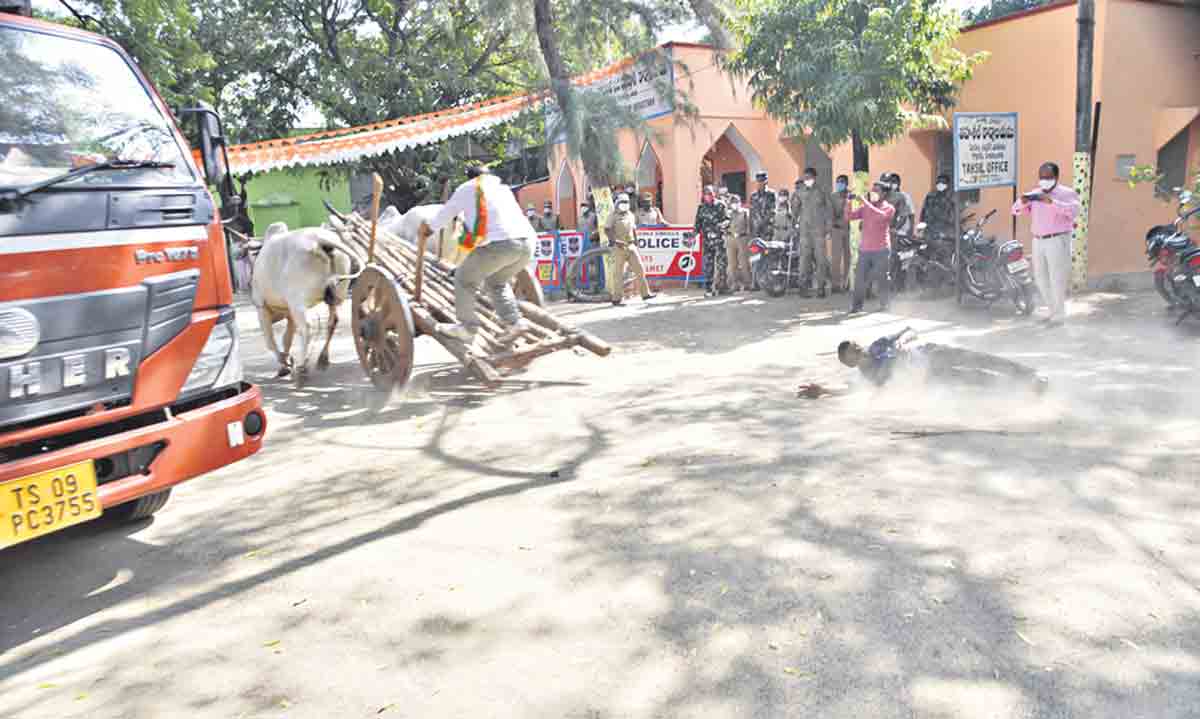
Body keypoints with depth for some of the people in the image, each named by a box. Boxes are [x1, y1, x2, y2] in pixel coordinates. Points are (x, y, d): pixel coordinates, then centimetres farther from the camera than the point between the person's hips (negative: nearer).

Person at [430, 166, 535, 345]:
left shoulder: (467, 188, 16)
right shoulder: (504, 188, 31)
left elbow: (446, 213, 29)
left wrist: (430, 228, 48)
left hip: (499, 243, -6)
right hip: (527, 242, 6)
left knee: (464, 279, 16)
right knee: (496, 282, 28)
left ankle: (467, 328, 16)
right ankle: (516, 322, 12)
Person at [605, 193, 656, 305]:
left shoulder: (631, 215, 14)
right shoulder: (613, 215, -4)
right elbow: (607, 230, -11)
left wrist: (636, 243, 18)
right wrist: (615, 241, -22)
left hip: (631, 246, 5)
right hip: (619, 247, -5)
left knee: (640, 269, 0)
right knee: (618, 273, -1)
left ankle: (645, 293, 5)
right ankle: (617, 298, 6)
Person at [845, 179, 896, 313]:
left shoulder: (889, 208, 0)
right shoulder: (864, 207, 13)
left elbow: (880, 215, -21)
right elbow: (849, 216, 6)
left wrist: (865, 202, -23)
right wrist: (849, 202, -9)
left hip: (881, 250, -3)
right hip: (864, 249, 3)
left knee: (883, 278, 3)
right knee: (860, 278, -1)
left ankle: (884, 304, 16)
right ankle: (857, 305, 5)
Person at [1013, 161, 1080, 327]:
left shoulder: (1067, 193, -7)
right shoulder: (1035, 194, 11)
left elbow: (1073, 211, -25)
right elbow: (1016, 210, 2)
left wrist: (1051, 202, -34)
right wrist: (1023, 201, -21)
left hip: (1058, 241, -6)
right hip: (1038, 241, 6)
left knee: (1057, 280, -6)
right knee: (1041, 278, 10)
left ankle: (1059, 316, 2)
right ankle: (1054, 311, 24)